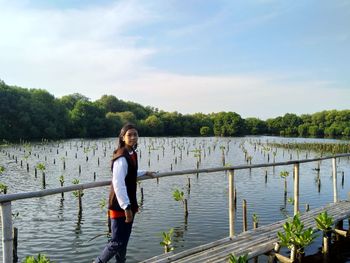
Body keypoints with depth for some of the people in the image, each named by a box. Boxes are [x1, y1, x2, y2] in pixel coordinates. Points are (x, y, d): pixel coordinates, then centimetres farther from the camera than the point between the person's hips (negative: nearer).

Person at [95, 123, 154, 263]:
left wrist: (145, 173, 35)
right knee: (118, 242, 0)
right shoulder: (122, 158, -22)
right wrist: (126, 207, -29)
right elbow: (118, 184, -28)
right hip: (120, 206, -9)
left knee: (124, 240, 18)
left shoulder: (132, 154, 7)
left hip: (128, 204, 9)